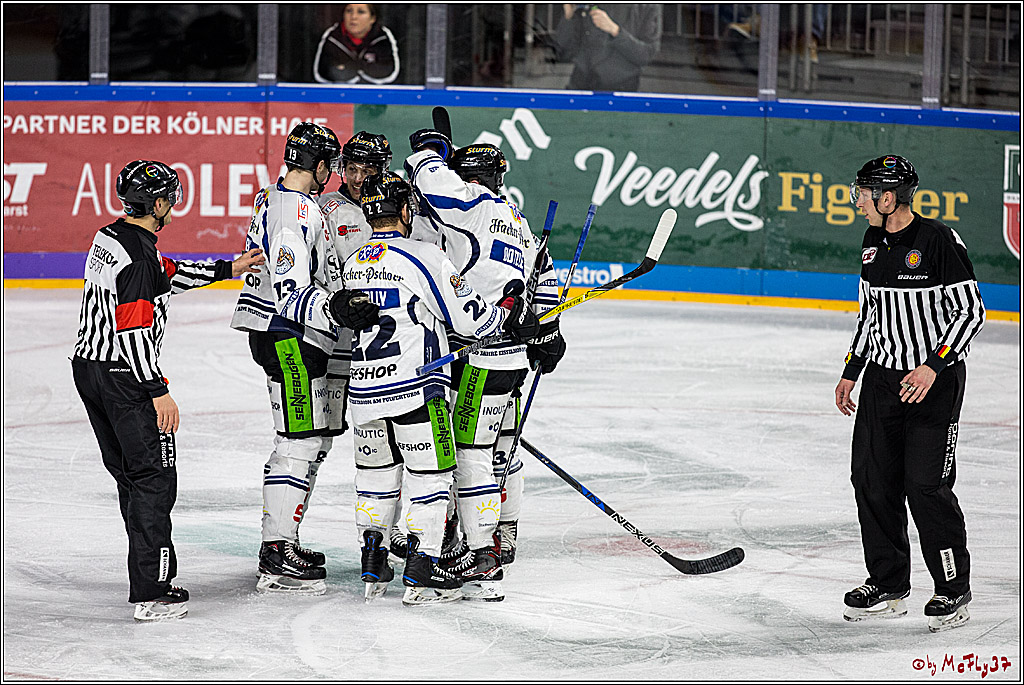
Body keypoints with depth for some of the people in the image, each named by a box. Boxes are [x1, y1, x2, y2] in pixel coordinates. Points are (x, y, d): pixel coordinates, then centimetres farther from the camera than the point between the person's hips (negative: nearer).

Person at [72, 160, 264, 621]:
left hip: (88, 369, 10)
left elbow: (167, 275, 23)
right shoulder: (138, 254, -20)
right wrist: (158, 391, -21)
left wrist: (228, 269, 27)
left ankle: (153, 571, 26)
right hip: (123, 377, -10)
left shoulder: (109, 237, 10)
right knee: (154, 478, -4)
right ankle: (150, 593, -5)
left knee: (129, 474, 17)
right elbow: (133, 331, -24)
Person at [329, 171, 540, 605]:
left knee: (377, 474, 18)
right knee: (431, 475, 1)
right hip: (416, 388, -6)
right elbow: (469, 317, -11)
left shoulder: (353, 263, 9)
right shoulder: (423, 258, -12)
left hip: (365, 389, 6)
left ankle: (372, 568, 18)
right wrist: (509, 316, 6)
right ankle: (421, 574, -4)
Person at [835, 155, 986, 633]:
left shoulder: (939, 242, -15)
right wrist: (851, 372, 17)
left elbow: (971, 311, -14)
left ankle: (953, 589, 4)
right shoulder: (873, 244, 8)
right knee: (872, 480, 4)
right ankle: (888, 585, 16)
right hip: (883, 377, 7)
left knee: (925, 484, -9)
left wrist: (933, 367, -21)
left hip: (936, 381, -7)